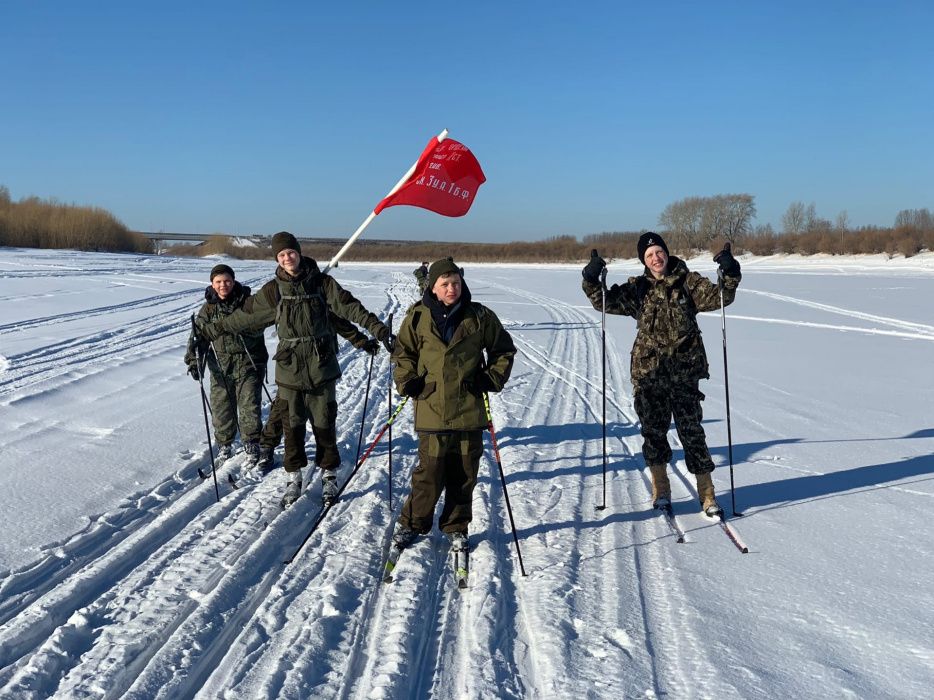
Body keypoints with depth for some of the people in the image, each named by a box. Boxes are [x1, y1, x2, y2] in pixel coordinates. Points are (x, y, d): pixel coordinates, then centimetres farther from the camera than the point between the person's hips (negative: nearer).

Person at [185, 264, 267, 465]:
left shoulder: (247, 302, -3)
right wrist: (193, 359, -12)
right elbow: (198, 336, 2)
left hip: (248, 362, -2)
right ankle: (224, 445, 26)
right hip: (221, 365, 2)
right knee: (221, 407, 8)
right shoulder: (208, 308, 3)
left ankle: (251, 445, 13)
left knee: (250, 406, -3)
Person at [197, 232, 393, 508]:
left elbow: (349, 307, -10)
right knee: (293, 423, 7)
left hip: (322, 365, -1)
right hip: (290, 367, 1)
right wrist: (212, 330, 16)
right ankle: (293, 477, 20)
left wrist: (378, 329, -20)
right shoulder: (273, 290, 3)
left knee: (324, 422, 6)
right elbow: (244, 315, 11)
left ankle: (329, 475, 21)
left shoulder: (322, 283, -3)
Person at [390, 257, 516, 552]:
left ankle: (456, 528, 24)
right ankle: (412, 523, 18)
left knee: (464, 474, 7)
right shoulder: (418, 317, 2)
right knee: (429, 471, -2)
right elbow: (403, 352, 14)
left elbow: (504, 349, 14)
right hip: (432, 408, -1)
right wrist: (408, 382, 0)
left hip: (469, 409, 1)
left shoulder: (480, 316, 3)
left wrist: (492, 379, 3)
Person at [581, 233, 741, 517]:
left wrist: (729, 275, -24)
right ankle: (660, 490, 27)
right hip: (648, 372, 2)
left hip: (685, 371, -2)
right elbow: (607, 301, 0)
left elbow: (717, 296, -6)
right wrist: (592, 280, -17)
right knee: (653, 430, 9)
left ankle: (707, 495, 11)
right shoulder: (638, 288, 7)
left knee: (692, 431, 0)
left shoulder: (688, 282, 4)